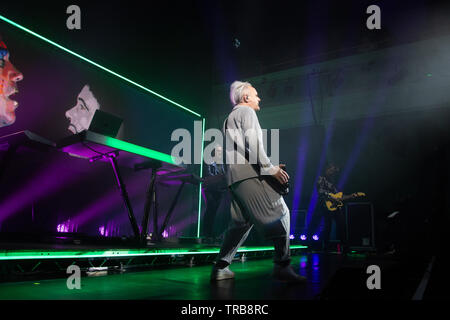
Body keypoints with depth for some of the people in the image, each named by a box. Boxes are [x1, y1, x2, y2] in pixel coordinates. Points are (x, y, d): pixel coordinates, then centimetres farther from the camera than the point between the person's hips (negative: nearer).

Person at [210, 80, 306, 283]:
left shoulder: (230, 118, 32)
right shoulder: (246, 111, 3)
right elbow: (253, 143, -12)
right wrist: (270, 168, -13)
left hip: (234, 177, 10)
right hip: (249, 172, -10)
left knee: (242, 222, 10)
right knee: (279, 213, -9)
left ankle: (220, 267, 8)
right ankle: (282, 265, -13)